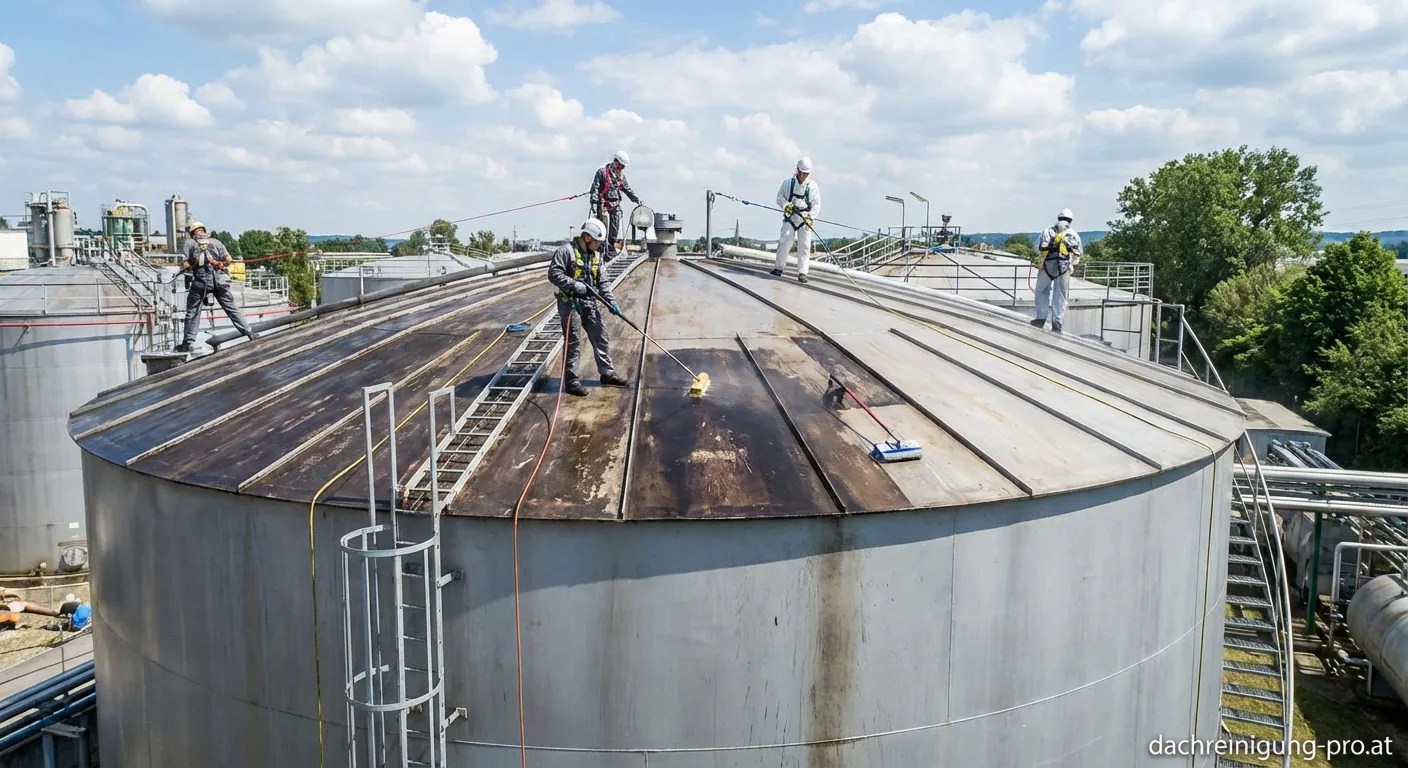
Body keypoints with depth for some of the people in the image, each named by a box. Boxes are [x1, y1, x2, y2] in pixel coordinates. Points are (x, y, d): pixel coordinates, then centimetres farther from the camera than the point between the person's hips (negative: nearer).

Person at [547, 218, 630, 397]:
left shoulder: (596, 256, 11)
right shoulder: (566, 251, -11)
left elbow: (601, 282, 15)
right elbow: (553, 274, -18)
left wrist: (611, 301, 5)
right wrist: (574, 285, -23)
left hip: (589, 302, 7)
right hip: (569, 302, -7)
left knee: (600, 337, 10)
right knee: (573, 342, -4)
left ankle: (607, 373, 23)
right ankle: (571, 381, 3)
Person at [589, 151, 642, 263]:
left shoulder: (621, 175, 14)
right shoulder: (602, 172, -5)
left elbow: (627, 189, 26)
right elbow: (595, 189, -8)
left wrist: (636, 200, 22)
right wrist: (594, 205, -14)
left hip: (616, 206, 6)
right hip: (603, 205, -6)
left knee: (614, 230, 3)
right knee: (603, 231, -9)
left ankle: (611, 252, 10)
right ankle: (602, 253, -9)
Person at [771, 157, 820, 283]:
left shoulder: (812, 186, 2)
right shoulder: (788, 183, 3)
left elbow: (816, 205, 2)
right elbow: (780, 197, 8)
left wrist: (810, 217, -13)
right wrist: (786, 205, -12)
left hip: (805, 217, 0)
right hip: (790, 216, 0)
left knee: (804, 246, -3)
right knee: (785, 242, -11)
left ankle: (802, 273, 0)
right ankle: (778, 267, 3)